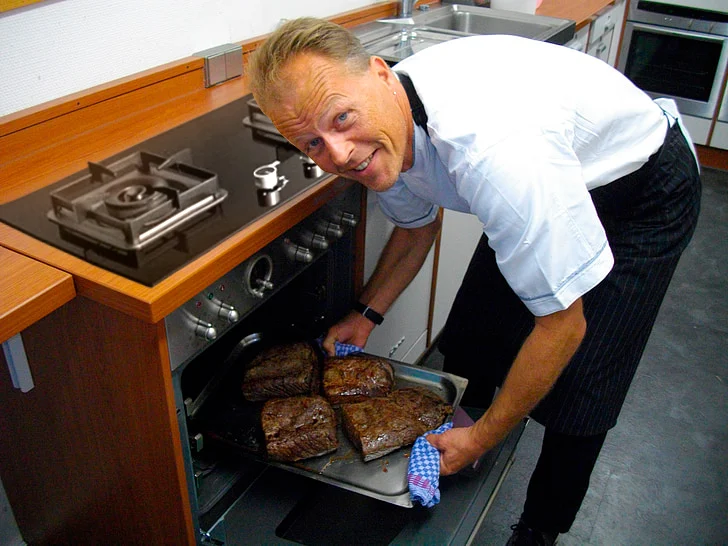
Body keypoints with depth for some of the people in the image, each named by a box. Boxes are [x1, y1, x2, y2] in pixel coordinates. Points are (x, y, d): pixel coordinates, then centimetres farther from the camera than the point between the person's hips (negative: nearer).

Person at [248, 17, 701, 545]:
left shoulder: (498, 150, -45)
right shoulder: (386, 125, -17)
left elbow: (563, 325, -33)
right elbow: (417, 224, 7)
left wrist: (482, 438, -21)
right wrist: (368, 312, 1)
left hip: (646, 185, -6)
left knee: (577, 391, -9)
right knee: (473, 338, 8)